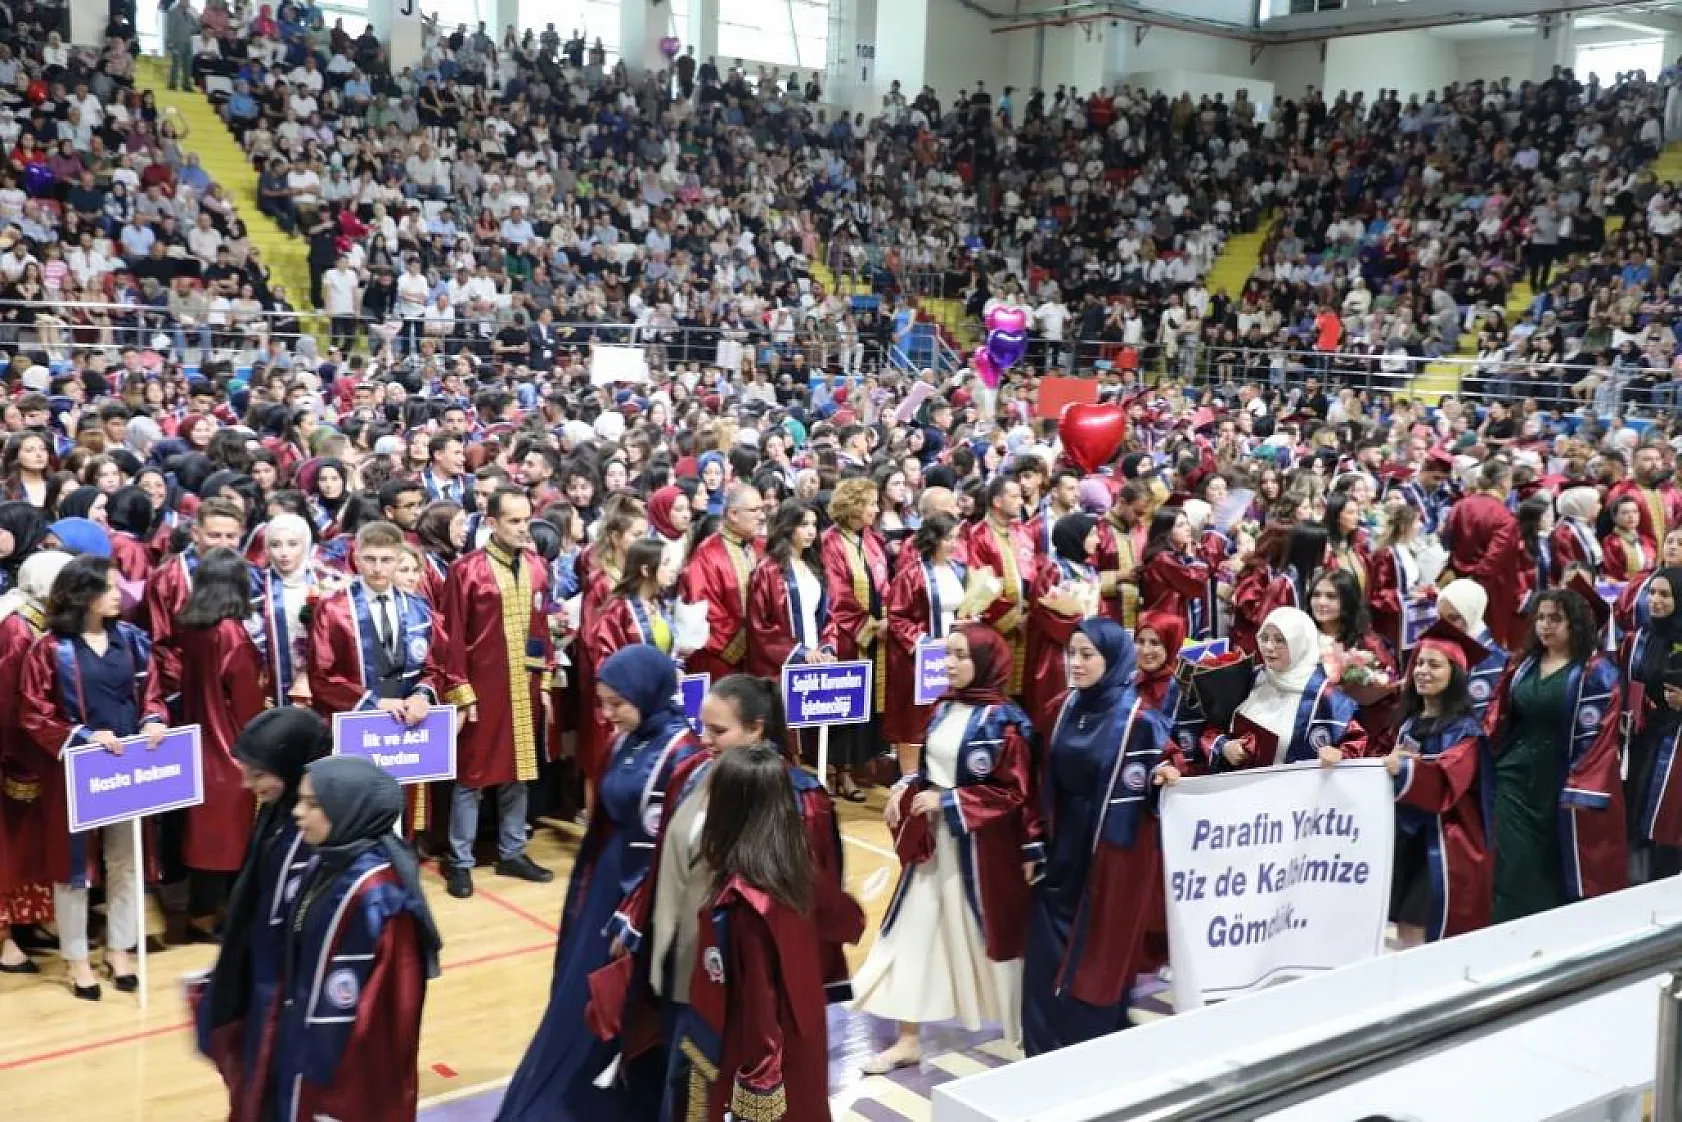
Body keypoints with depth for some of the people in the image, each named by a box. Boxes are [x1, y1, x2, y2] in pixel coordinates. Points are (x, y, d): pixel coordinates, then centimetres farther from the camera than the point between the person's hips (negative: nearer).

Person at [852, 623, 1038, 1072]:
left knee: (987, 933, 8)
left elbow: (1013, 793, -16)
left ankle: (1022, 1032, 30)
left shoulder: (1003, 719, -15)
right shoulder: (944, 709, 6)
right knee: (915, 931, 8)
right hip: (932, 838, 7)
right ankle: (908, 1039, 17)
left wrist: (946, 801, -17)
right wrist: (905, 791, -3)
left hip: (979, 845, -7)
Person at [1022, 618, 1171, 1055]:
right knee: (1046, 960, 8)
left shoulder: (1140, 719, -12)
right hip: (1062, 850, 6)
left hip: (1112, 855, -6)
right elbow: (1046, 783, 11)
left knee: (1100, 961, 4)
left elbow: (1162, 781, -5)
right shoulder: (1063, 709, 5)